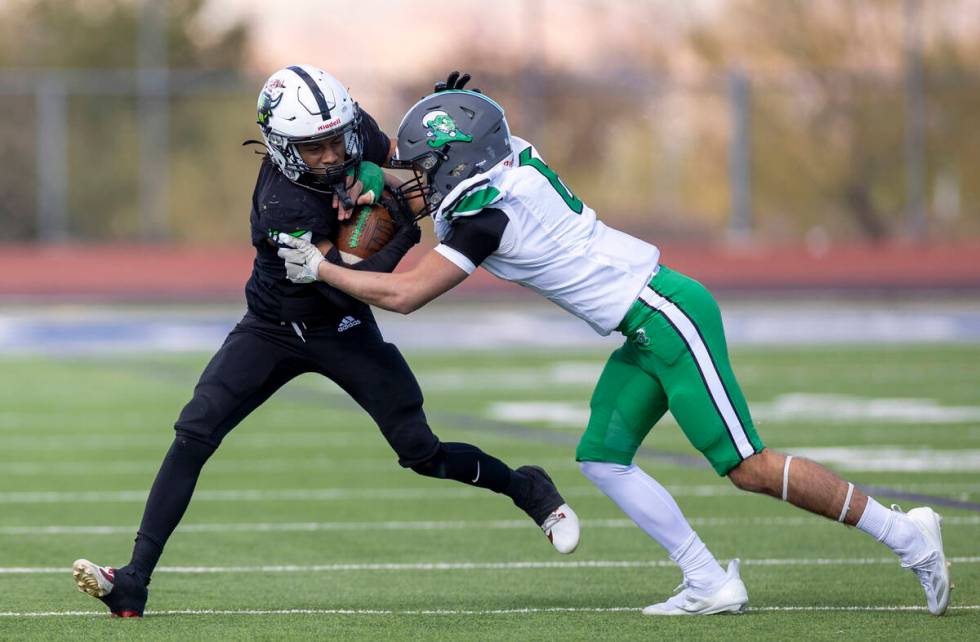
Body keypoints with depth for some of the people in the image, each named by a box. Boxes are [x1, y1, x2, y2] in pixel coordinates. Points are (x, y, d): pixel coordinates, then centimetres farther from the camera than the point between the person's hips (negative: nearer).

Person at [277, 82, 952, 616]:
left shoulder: (485, 214, -18)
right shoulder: (512, 154, 6)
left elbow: (404, 295, -14)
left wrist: (321, 268, -4)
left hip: (667, 315, -9)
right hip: (650, 323, 9)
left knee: (747, 466, -9)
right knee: (602, 455, 5)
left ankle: (904, 533, -1)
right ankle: (711, 584, 4)